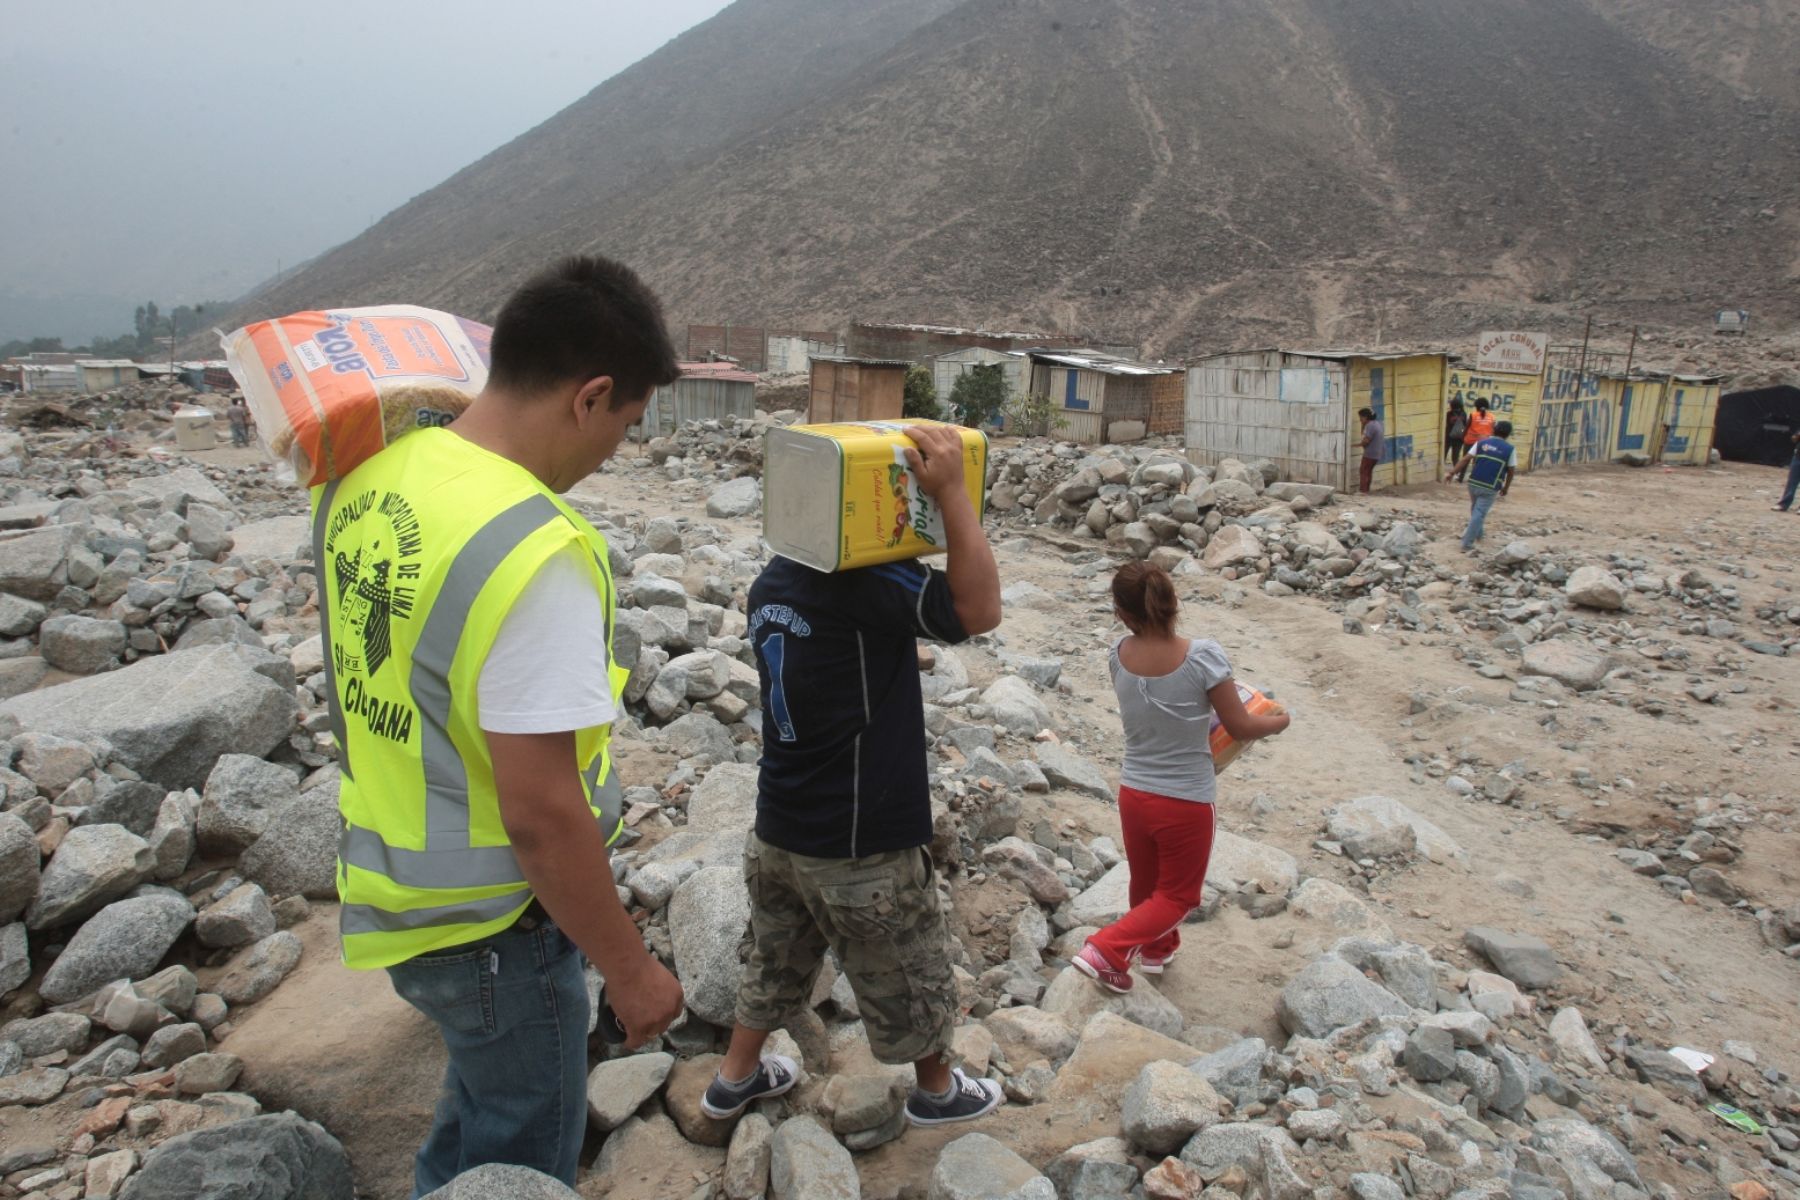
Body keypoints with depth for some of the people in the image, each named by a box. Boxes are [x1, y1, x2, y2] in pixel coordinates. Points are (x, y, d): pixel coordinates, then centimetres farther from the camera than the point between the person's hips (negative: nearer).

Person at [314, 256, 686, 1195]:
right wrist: (628, 968, -16)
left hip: (389, 888, 8)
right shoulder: (534, 552, -30)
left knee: (477, 1121, 30)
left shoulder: (363, 481, -4)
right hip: (488, 925, -8)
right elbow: (541, 813, -26)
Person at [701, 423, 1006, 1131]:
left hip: (778, 830, 8)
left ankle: (735, 1078, 42)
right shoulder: (863, 582, -25)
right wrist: (952, 493, -31)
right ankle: (937, 1089, 39)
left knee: (776, 960, 27)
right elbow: (979, 609, -31)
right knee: (910, 974, 17)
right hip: (859, 841, -7)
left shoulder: (773, 583, 3)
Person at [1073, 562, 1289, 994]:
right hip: (1186, 802, -4)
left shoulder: (1119, 655, -11)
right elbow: (1240, 727, -14)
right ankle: (1106, 950, 2)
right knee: (1178, 896, 16)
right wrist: (1278, 721, 6)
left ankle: (1156, 948, 49)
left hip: (1133, 793, 4)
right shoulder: (1203, 656, -23)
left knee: (1146, 882, 27)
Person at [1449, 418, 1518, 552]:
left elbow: (1466, 459, -2)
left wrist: (1453, 473, -2)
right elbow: (1511, 471, 1)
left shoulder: (1481, 442, 5)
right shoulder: (1510, 449, -1)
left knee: (1476, 509, 25)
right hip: (1490, 488, -3)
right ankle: (1467, 544, -5)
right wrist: (1506, 487, 14)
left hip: (1474, 483, 3)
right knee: (1479, 514, -2)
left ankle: (1478, 533, 43)